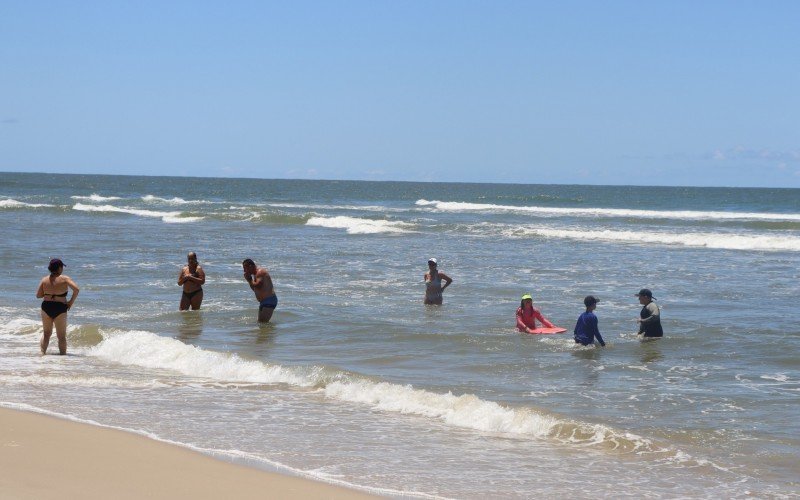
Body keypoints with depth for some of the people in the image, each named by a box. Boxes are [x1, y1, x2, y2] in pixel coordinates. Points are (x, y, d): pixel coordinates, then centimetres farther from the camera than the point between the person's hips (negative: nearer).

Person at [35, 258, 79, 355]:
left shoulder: (44, 280, 1)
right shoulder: (64, 279, -8)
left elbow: (38, 295, 4)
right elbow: (76, 289, -18)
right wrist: (71, 301, -7)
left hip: (46, 307, 3)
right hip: (60, 308, -3)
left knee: (46, 334, 19)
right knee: (62, 336, 7)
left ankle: (42, 353, 11)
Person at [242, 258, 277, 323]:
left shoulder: (260, 272, -14)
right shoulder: (255, 274, 18)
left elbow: (258, 286, -25)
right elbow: (255, 289, 22)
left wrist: (249, 280, -10)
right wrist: (249, 280, 9)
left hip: (269, 301, -11)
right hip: (263, 302, 11)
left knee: (263, 322, -20)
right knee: (260, 322, 13)